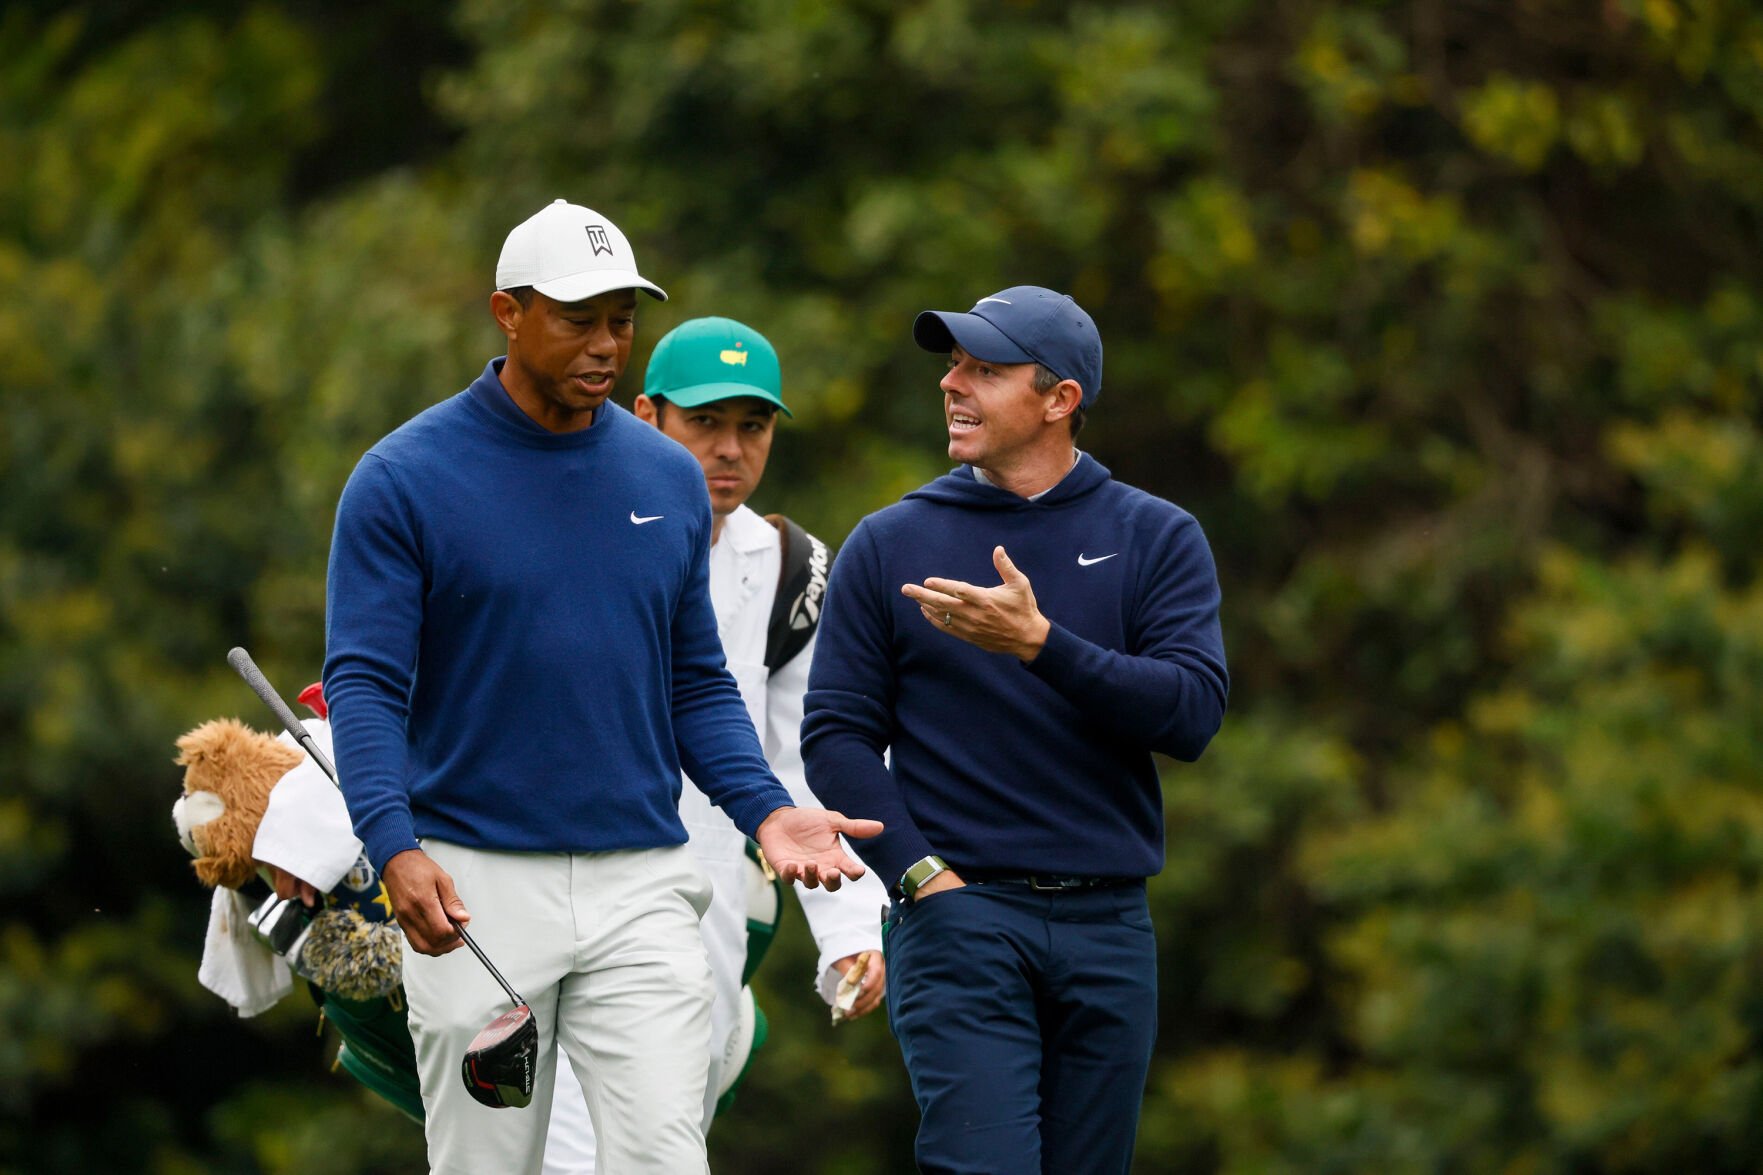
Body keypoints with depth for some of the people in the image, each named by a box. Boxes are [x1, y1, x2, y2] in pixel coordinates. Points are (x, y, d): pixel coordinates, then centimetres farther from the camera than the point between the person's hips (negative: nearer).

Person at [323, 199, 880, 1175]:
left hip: (640, 885, 3)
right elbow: (366, 682, -10)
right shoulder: (404, 480, -4)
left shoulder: (669, 480, 10)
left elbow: (695, 683, 15)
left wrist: (765, 810, -3)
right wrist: (395, 849, -25)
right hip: (478, 890, -3)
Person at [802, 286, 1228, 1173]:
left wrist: (1041, 644, -18)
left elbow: (1192, 715, -6)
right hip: (958, 914, -2)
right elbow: (837, 735, 4)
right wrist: (921, 874, -9)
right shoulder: (887, 546, 7)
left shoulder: (1156, 539, 7)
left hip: (1108, 926, 2)